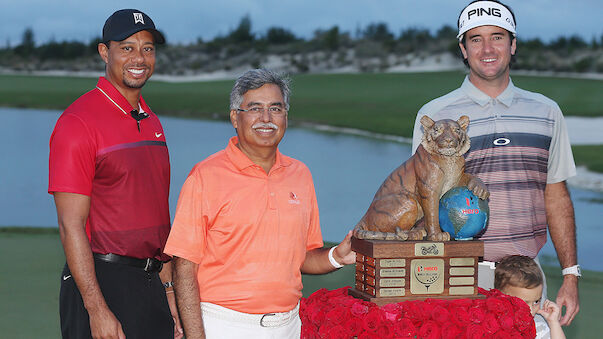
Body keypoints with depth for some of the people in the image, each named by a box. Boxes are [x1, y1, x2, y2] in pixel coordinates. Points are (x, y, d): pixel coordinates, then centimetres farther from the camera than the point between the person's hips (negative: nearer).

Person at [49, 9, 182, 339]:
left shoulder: (151, 123, 13)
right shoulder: (78, 122, -10)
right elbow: (71, 226, -15)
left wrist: (168, 289, 14)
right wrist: (97, 309, -19)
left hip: (151, 283, 7)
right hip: (102, 282, -7)